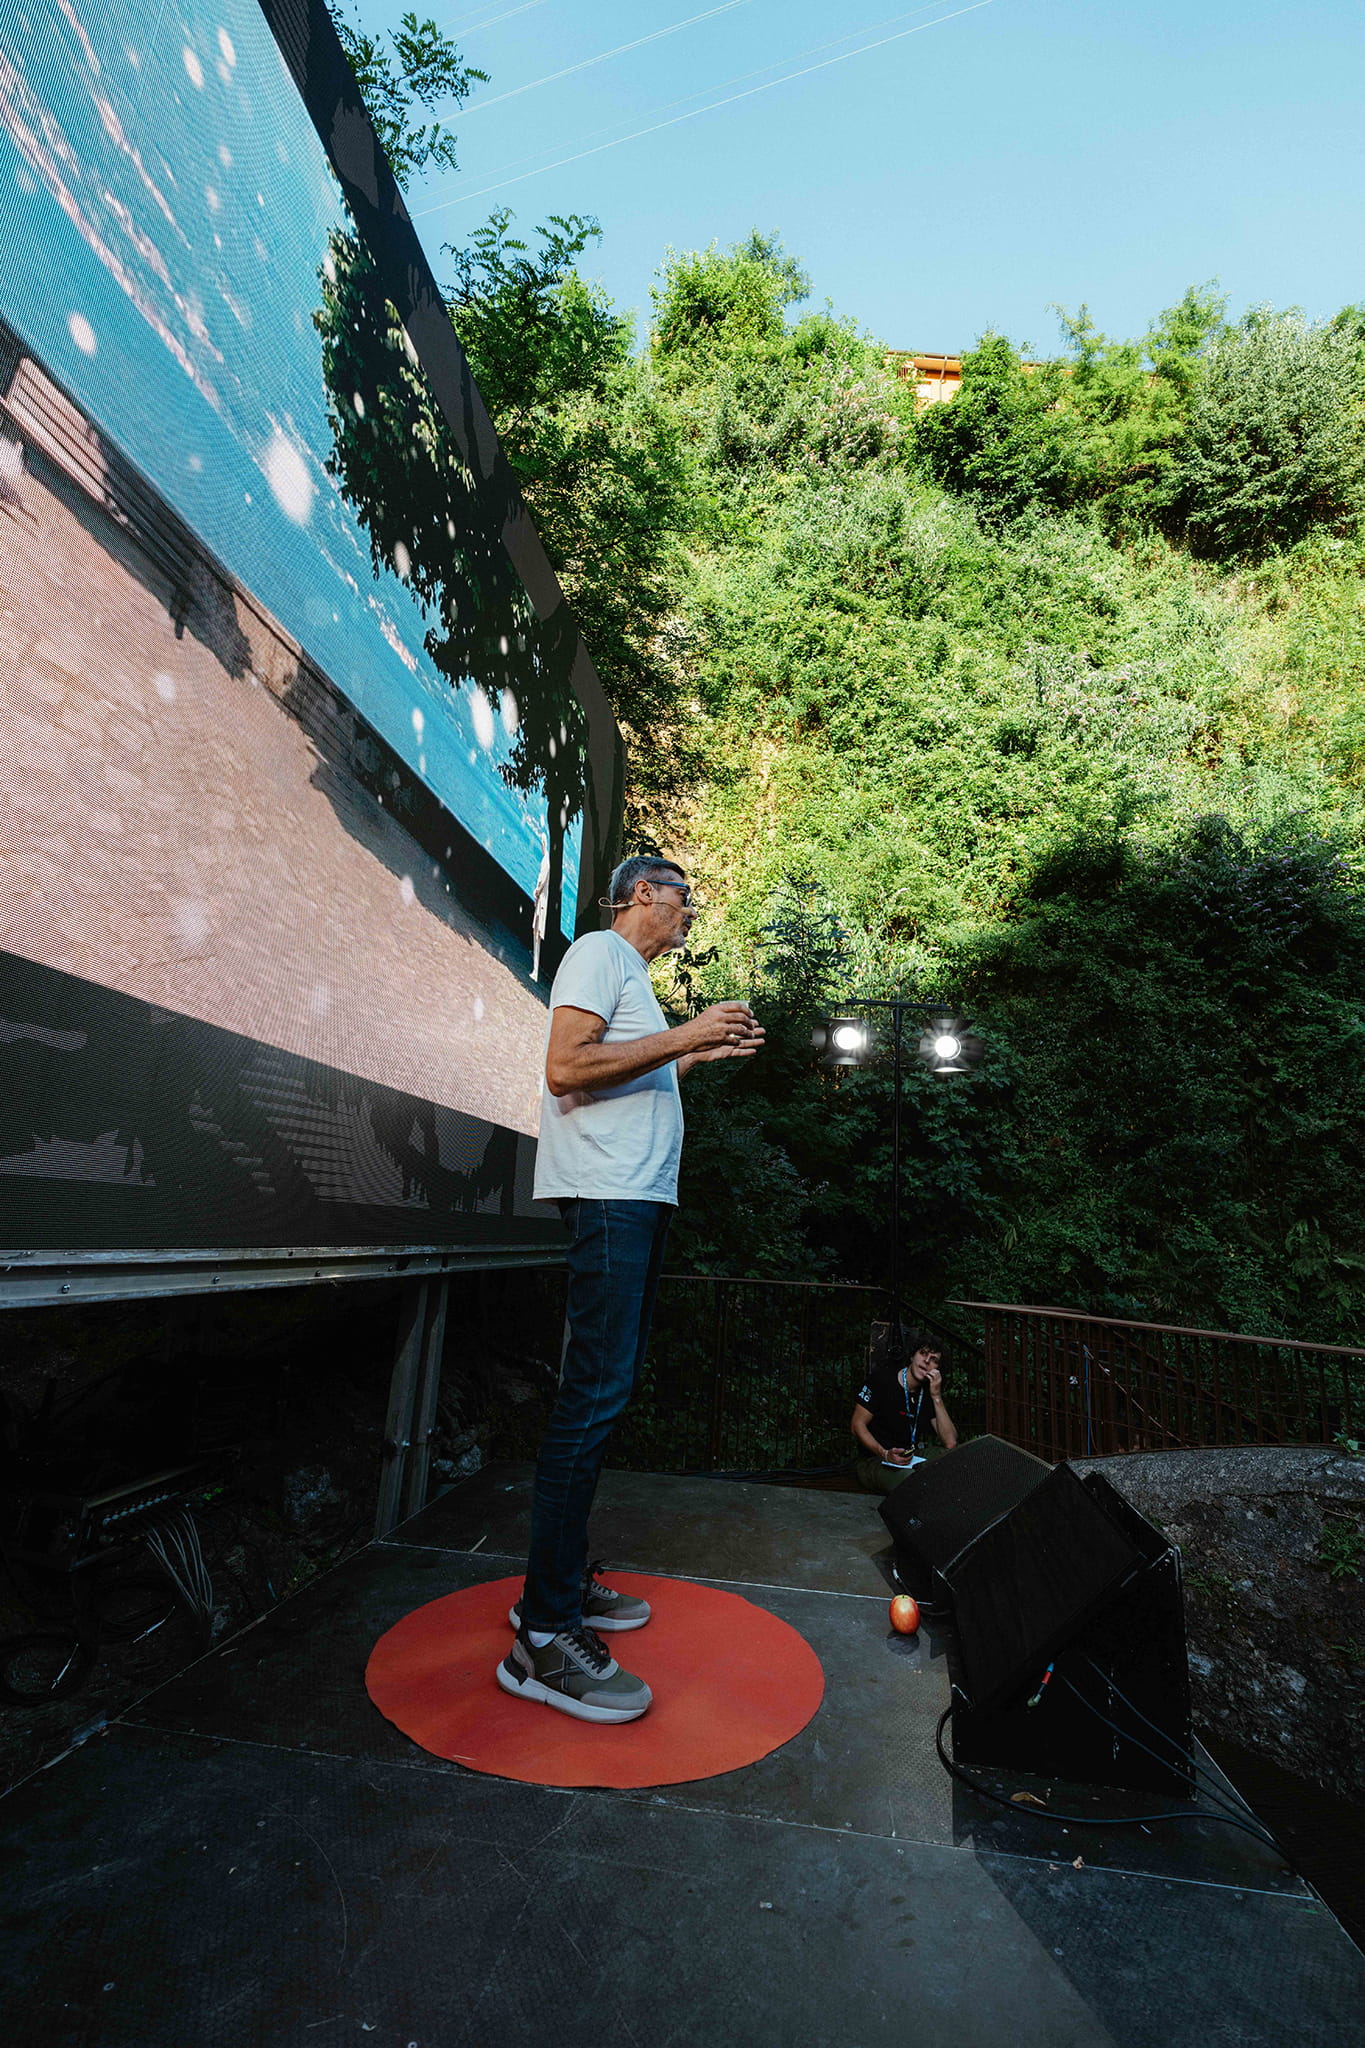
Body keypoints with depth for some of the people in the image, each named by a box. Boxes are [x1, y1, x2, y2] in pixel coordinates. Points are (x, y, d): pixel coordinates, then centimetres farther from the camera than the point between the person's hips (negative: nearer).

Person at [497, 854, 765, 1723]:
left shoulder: (634, 976, 25)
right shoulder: (599, 953, -4)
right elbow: (566, 1068, -18)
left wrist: (703, 1054, 22)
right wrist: (684, 1037, -15)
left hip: (642, 1197, 10)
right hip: (610, 1194, -10)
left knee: (606, 1390, 12)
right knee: (596, 1392, -11)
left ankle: (566, 1580, 24)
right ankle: (543, 1636, -3)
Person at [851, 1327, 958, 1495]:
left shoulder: (929, 1392, 7)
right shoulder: (882, 1379, -8)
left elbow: (950, 1443, -4)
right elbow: (857, 1425, -10)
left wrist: (936, 1397, -12)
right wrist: (885, 1454, -25)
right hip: (873, 1460, -6)